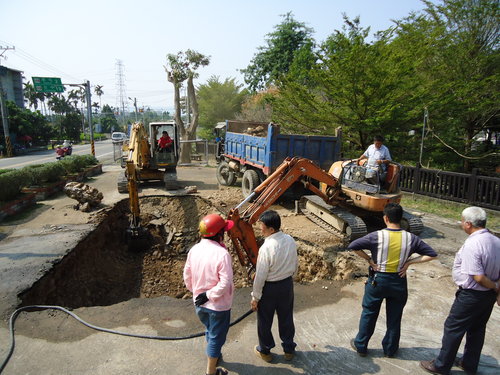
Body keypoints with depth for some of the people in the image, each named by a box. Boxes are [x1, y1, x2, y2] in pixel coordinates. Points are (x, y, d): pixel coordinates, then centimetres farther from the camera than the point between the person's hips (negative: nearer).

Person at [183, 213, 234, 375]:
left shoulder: (194, 250, -8)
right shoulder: (221, 253, -27)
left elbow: (187, 276, 2)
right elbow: (225, 283, -30)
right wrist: (210, 295, -17)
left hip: (200, 303, 7)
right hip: (218, 305, -6)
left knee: (210, 331, 30)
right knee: (216, 337, 14)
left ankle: (213, 355, 52)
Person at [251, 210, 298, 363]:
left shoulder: (266, 248, -30)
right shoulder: (290, 241, -11)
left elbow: (260, 276, -22)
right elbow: (295, 265, 3)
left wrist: (255, 297, -9)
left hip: (269, 287, -5)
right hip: (287, 284, 6)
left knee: (265, 321, 19)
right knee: (286, 317, 24)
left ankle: (265, 351, 40)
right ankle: (289, 349, 43)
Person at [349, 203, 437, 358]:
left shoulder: (377, 236, -18)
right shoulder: (410, 238, -10)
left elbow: (353, 246, -22)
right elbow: (431, 254, -2)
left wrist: (369, 259, -10)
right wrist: (409, 262, -5)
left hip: (377, 280, -2)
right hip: (398, 281, 2)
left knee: (369, 314, 15)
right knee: (394, 317, 20)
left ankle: (360, 346, 29)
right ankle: (390, 349, 36)